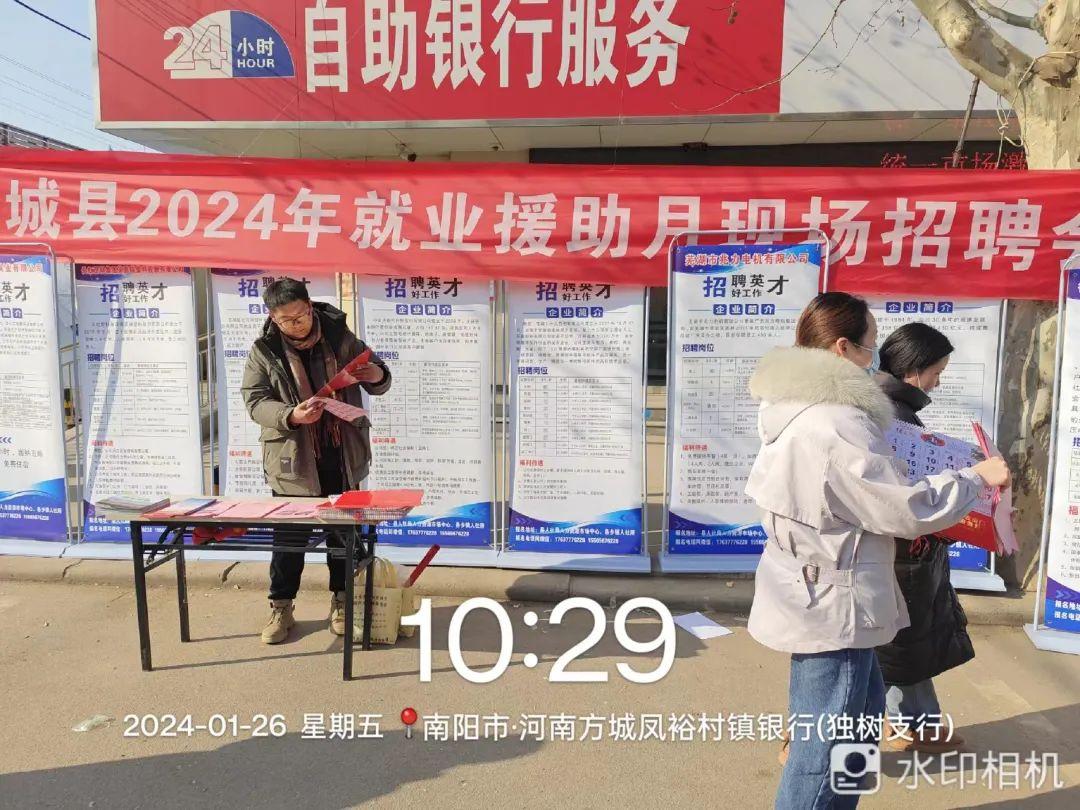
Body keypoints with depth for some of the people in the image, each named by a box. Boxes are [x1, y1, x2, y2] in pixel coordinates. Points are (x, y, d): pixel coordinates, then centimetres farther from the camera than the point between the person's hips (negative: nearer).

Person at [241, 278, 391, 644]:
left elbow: (377, 383, 6)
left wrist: (377, 375, -19)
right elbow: (255, 401, -8)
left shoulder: (340, 336, -2)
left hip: (342, 456, 1)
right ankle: (281, 607, 25)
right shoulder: (263, 351, -5)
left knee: (343, 530, 12)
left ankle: (341, 601, 30)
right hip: (293, 460, -1)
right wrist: (291, 416, -28)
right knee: (289, 536, 8)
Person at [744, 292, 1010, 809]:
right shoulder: (837, 423, -26)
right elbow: (907, 508, -19)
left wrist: (903, 528, 11)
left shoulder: (796, 409, 6)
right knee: (828, 742, 5)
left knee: (860, 713, 26)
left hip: (813, 595, 10)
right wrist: (977, 477, -4)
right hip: (832, 604, -10)